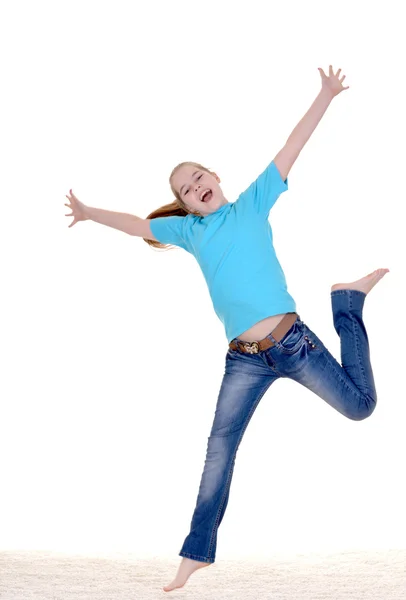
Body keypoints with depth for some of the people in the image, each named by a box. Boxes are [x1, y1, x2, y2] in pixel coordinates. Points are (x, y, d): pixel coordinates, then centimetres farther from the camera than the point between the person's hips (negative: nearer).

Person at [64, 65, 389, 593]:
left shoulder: (251, 204, 6)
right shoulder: (188, 229, 13)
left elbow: (291, 149, 2)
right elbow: (138, 225, 27)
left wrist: (326, 96, -2)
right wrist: (89, 214, 35)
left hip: (292, 341, -2)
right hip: (244, 360, 2)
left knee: (360, 406, 1)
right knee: (219, 450, 1)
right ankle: (198, 552, 14)